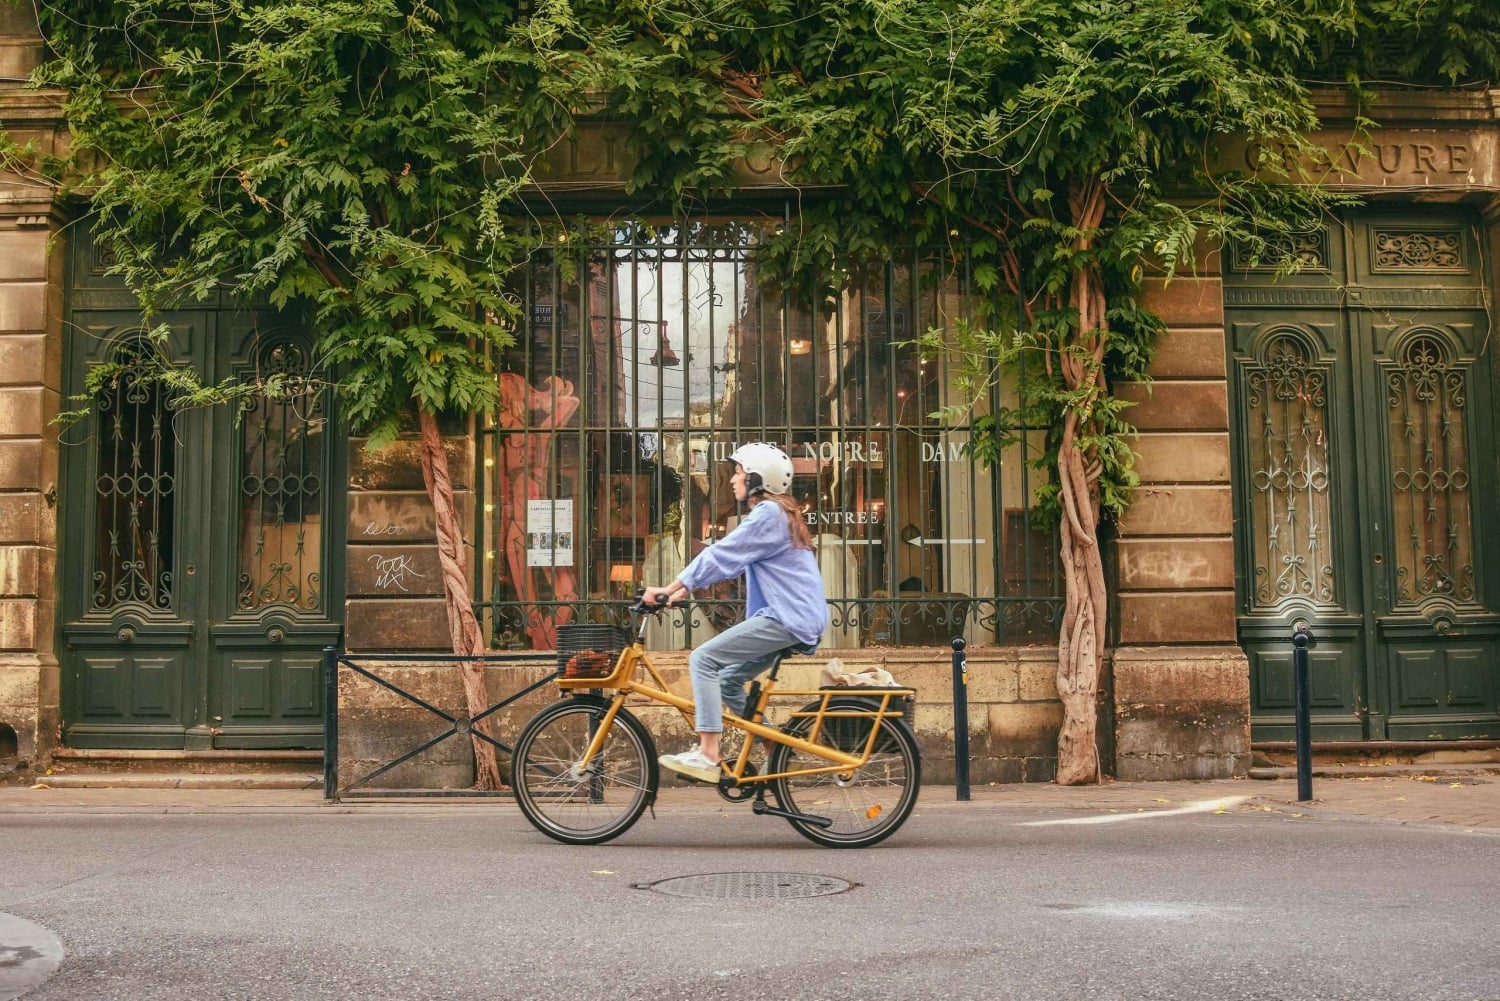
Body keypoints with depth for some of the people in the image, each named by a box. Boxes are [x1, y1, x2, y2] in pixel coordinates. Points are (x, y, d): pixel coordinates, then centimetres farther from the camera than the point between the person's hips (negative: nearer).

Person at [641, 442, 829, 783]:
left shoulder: (768, 515, -12)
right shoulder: (778, 513, 20)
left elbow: (719, 556, -18)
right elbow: (726, 559, 19)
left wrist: (670, 588, -17)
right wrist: (682, 590, 11)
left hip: (787, 618, -10)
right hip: (794, 617, 10)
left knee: (703, 660, -14)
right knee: (728, 679, 15)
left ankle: (707, 756, -19)